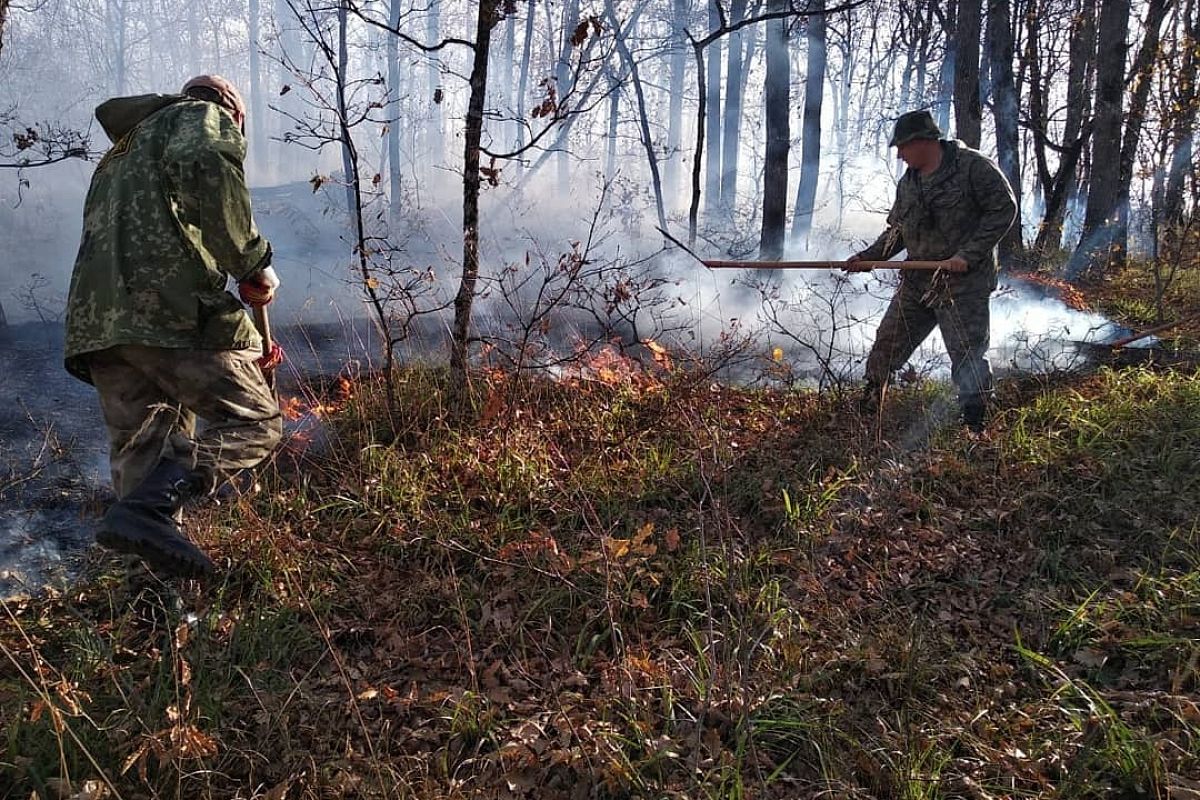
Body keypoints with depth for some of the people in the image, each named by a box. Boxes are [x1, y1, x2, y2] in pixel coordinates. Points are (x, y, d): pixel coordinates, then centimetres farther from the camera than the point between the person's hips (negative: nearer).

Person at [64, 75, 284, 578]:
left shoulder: (120, 153, 39)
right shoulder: (204, 116, 13)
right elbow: (206, 167, -15)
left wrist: (243, 350, 34)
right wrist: (253, 262, -5)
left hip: (94, 320, 8)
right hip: (168, 305, -8)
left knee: (143, 450, 8)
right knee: (254, 422, -4)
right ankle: (148, 510, -23)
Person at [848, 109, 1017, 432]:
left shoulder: (973, 166, -9)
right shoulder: (908, 182, 13)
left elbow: (1003, 209, -12)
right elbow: (896, 230, 20)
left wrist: (968, 255, -19)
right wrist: (869, 257, 5)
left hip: (963, 285, -7)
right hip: (916, 282, 7)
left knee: (967, 355, -5)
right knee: (886, 344, 10)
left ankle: (975, 426, 6)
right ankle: (866, 410, 26)